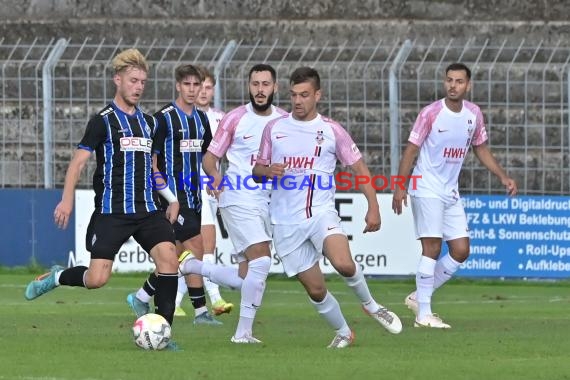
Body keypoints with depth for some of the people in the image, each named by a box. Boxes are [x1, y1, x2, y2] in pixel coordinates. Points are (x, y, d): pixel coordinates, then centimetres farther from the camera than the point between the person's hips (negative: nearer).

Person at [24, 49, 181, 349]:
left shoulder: (149, 122, 14)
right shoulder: (103, 121, -5)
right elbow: (79, 160, -7)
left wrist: (170, 196, 20)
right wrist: (67, 200, -16)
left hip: (147, 208, 5)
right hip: (111, 211, -5)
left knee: (168, 257, -16)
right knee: (97, 279, -12)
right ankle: (56, 277, 21)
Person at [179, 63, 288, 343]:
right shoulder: (235, 118, -3)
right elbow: (210, 157, 1)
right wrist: (215, 175, -20)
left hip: (269, 203, 5)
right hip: (239, 201, -5)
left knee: (245, 279, 4)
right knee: (261, 260, -22)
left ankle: (191, 266, 28)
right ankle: (244, 332, -14)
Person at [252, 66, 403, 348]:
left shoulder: (332, 131, 1)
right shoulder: (274, 129, 6)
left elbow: (359, 168, 5)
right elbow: (257, 169, 13)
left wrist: (373, 207, -5)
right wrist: (268, 171, -11)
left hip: (321, 213, -2)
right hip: (286, 223, 2)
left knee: (343, 263, -28)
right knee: (315, 288, 0)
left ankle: (370, 304, 0)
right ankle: (343, 333, 23)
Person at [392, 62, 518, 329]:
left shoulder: (474, 114, 5)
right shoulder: (431, 113, -11)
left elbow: (481, 148, 18)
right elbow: (411, 150, -9)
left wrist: (503, 177, 9)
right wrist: (400, 188, -15)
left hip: (451, 192, 6)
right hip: (427, 189, -6)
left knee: (461, 250, 3)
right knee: (432, 248, -12)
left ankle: (419, 297, 17)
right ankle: (424, 314, -7)